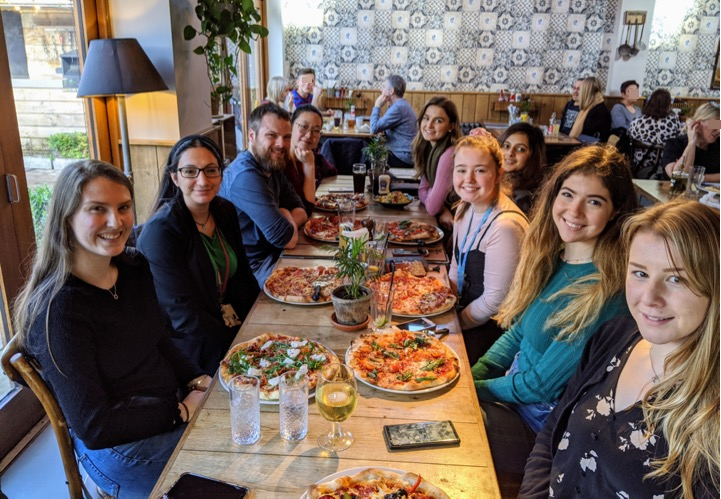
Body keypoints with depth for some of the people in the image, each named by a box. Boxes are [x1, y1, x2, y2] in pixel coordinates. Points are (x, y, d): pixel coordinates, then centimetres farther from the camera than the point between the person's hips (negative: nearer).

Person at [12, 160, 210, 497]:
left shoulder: (135, 268, -2)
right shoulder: (58, 308, -24)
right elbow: (93, 427, -21)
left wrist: (198, 381, -5)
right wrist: (184, 411, -19)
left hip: (170, 410, 7)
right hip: (121, 451, -7)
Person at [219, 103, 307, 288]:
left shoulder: (272, 166, 6)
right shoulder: (246, 176, -25)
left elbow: (301, 211, 6)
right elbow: (288, 239, -27)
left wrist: (285, 221, -16)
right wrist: (286, 216, -4)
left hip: (272, 254, 9)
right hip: (252, 269, -9)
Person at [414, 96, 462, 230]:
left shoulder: (449, 154, -24)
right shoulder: (428, 146, 1)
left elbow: (432, 207, -23)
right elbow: (423, 190, 3)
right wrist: (442, 211, -14)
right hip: (445, 219, 6)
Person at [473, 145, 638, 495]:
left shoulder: (608, 293, -26)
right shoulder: (551, 258, -2)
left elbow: (541, 385, -20)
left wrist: (470, 389, -9)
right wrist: (471, 375, -4)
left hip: (541, 423, -7)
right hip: (513, 385, 7)